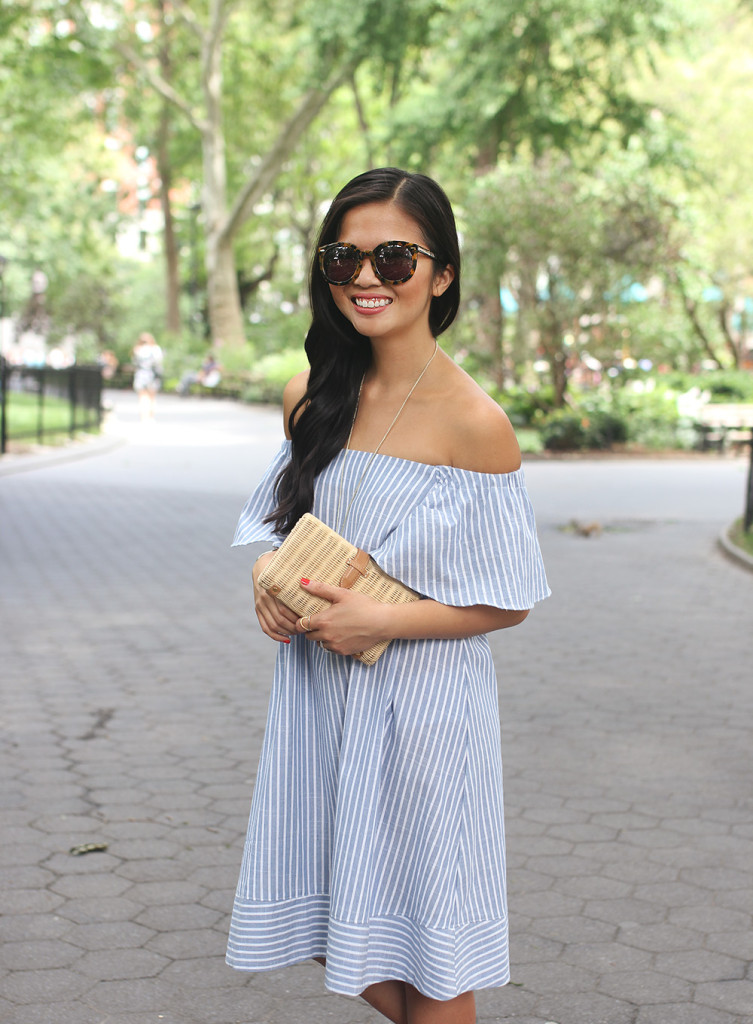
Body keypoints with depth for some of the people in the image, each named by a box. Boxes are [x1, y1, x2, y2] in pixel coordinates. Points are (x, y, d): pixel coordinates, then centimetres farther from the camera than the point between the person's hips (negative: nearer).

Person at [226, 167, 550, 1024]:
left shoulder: (472, 422, -16)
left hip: (420, 696, -6)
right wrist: (266, 577, -5)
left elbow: (509, 600, -11)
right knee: (324, 919, 19)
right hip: (317, 688, 6)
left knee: (421, 955, 8)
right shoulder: (312, 398, 2)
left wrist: (383, 620, -21)